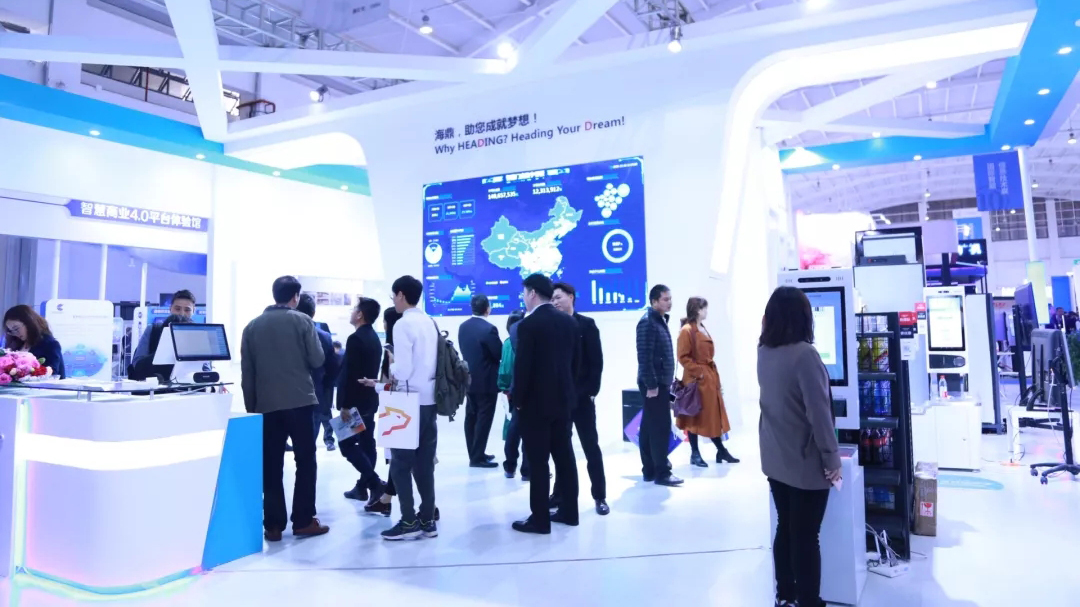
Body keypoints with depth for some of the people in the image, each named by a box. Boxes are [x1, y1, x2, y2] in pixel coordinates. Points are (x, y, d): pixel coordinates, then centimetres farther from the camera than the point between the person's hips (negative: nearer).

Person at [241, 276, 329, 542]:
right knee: (306, 461, 6)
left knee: (271, 466, 7)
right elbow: (317, 360, -5)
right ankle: (303, 521, 7)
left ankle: (273, 525, 9)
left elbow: (246, 372, 8)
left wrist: (250, 406, 14)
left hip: (266, 404, 3)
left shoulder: (252, 326, 8)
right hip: (300, 401, -3)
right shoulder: (302, 321, -2)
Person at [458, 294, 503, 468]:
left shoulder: (463, 327, 4)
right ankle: (478, 457, 4)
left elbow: (464, 351, 10)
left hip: (469, 379, 8)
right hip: (486, 381, -8)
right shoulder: (489, 329, -18)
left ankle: (474, 454, 23)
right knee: (483, 419, 0)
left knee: (471, 417, 13)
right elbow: (500, 354, -13)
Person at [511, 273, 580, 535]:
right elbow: (576, 360, 10)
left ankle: (540, 519, 5)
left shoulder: (528, 324, -14)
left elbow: (522, 366, -16)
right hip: (564, 398, 7)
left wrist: (518, 400, -5)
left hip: (537, 401, -7)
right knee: (564, 455, 13)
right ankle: (569, 511, 22)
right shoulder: (569, 322, 6)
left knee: (538, 461, -1)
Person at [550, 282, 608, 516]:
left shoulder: (586, 324, 0)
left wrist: (592, 391, -11)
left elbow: (596, 361, -5)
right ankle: (560, 493, 21)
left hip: (581, 396, -3)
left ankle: (600, 497, 14)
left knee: (591, 447, 4)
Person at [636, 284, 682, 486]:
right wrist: (651, 384, -21)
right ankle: (661, 473, 2)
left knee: (649, 427, 12)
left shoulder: (660, 320, 14)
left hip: (661, 382, 9)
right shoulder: (648, 322, -15)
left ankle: (650, 470, 19)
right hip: (654, 384, -9)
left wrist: (666, 381, 17)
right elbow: (645, 357, -20)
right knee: (660, 427, -5)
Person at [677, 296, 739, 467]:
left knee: (713, 415, 13)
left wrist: (714, 376, 16)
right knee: (695, 416, 1)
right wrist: (698, 372, -19)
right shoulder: (687, 331, -13)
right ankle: (695, 454, 10)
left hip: (710, 378, 9)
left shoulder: (703, 329, 15)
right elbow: (683, 357, -17)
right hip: (696, 380, -9)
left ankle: (721, 451, 21)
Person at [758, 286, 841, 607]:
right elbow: (819, 413, -20)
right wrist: (832, 459, -9)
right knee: (806, 537, 6)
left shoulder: (763, 352, 1)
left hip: (775, 459, 7)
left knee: (785, 528, 18)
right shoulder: (804, 354, -21)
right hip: (805, 463, -7)